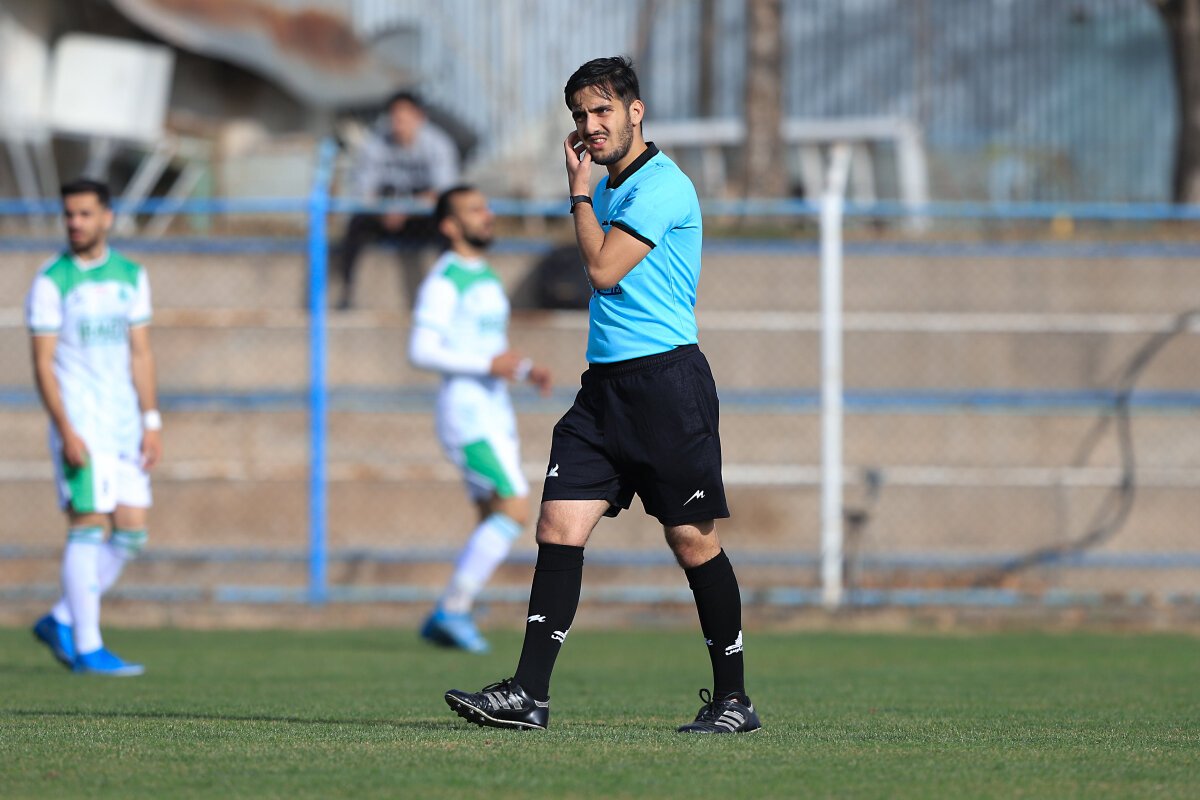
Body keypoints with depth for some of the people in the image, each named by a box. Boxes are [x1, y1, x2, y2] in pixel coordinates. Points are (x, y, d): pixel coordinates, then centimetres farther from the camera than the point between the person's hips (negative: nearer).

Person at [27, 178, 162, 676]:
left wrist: (151, 424, 5)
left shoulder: (130, 276, 9)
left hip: (124, 425, 6)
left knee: (131, 533, 4)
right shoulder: (51, 281, -6)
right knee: (90, 528, -9)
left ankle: (61, 622, 16)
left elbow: (140, 354, 12)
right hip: (80, 424, -6)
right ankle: (87, 648, -6)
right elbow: (43, 363, -9)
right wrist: (66, 431, -18)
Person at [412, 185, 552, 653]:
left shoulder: (487, 278, 18)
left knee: (495, 524, 7)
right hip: (465, 409, -9)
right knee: (515, 511, -17)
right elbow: (421, 351, -18)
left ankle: (445, 620, 11)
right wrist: (487, 365, -24)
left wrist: (527, 370, 8)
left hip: (496, 415, 9)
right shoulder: (443, 281, -11)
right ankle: (454, 610, -12)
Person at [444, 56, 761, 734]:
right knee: (559, 529, -3)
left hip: (667, 380, -8)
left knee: (694, 542, -3)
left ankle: (734, 699, 7)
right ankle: (529, 694, -7)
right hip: (605, 384, 8)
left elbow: (604, 269, -15)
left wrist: (580, 193, -5)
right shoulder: (612, 190, 18)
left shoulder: (663, 185, -11)